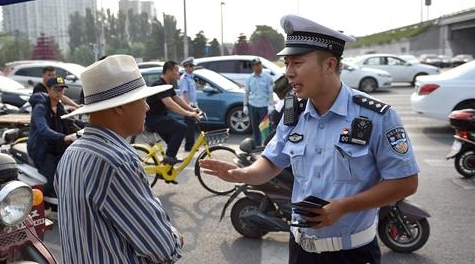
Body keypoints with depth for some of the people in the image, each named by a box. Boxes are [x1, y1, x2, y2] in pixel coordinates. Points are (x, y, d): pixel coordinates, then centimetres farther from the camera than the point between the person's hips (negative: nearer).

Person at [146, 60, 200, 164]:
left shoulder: (168, 85, 11)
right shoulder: (159, 85, -22)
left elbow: (177, 98, 17)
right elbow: (169, 103, -34)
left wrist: (191, 109, 5)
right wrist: (188, 113, -38)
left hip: (160, 117, 11)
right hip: (153, 118, -11)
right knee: (181, 128, -23)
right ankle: (169, 157, -18)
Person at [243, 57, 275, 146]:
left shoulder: (267, 77, -4)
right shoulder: (250, 78, 7)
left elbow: (271, 92, -5)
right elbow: (247, 92, 12)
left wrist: (271, 105, -13)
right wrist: (245, 105, 8)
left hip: (264, 106, -4)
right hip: (252, 105, 4)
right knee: (255, 127, 11)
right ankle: (257, 145, 23)